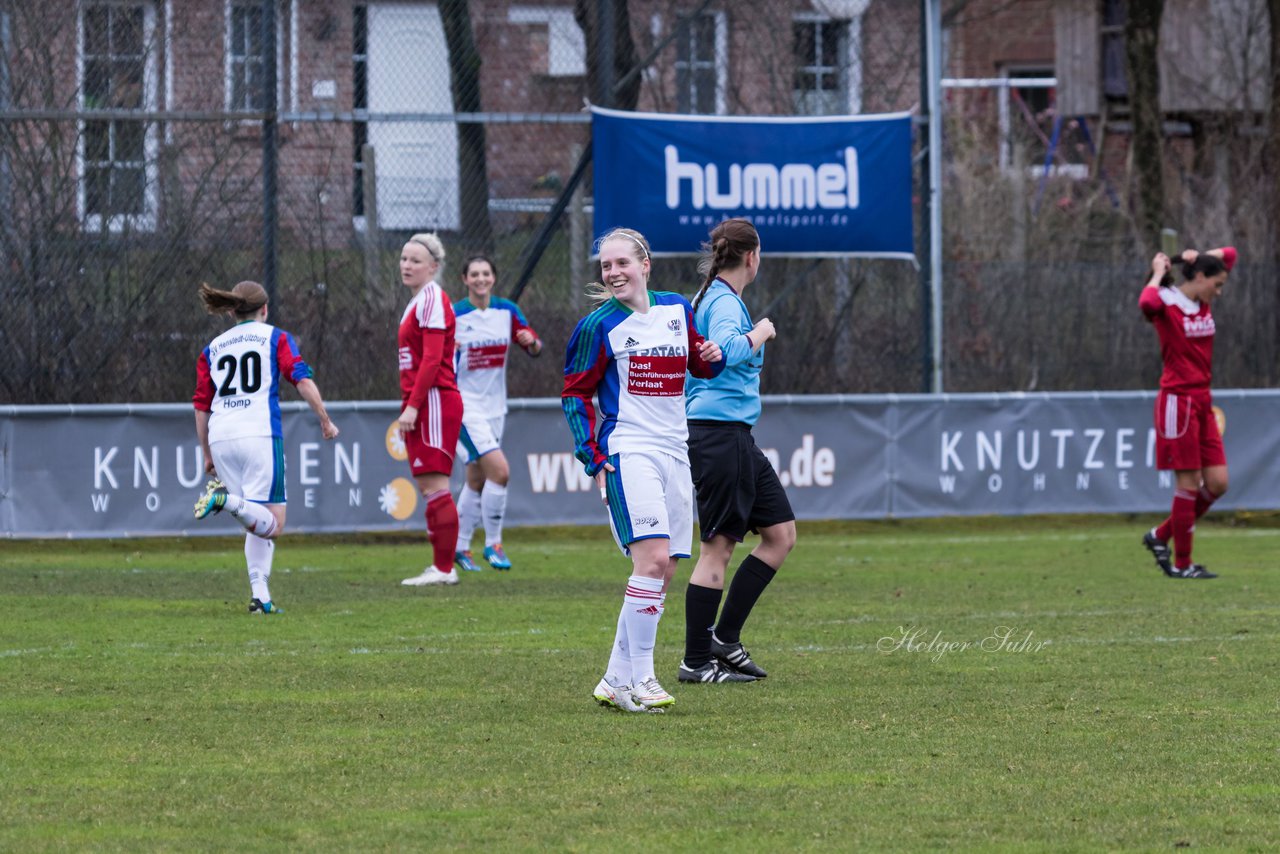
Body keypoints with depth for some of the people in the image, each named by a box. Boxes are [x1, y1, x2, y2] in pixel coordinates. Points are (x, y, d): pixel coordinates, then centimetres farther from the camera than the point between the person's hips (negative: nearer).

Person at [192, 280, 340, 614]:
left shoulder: (213, 348, 20)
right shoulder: (276, 338, 11)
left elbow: (201, 406, 19)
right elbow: (303, 380, -3)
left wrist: (207, 455, 25)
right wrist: (325, 421, 5)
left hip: (221, 438, 4)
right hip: (260, 434, -4)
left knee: (257, 525, 14)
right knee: (271, 523, -5)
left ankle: (260, 595, 1)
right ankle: (227, 500, -32)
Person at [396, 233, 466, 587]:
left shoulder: (432, 300, -11)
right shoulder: (418, 301, 19)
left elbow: (432, 360, -18)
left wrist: (413, 406, -21)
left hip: (434, 400, -10)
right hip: (422, 406, 10)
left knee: (435, 485, -10)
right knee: (428, 486, 9)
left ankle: (444, 568, -10)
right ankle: (440, 565, 11)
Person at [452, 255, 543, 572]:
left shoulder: (507, 311, 2)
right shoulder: (454, 315, -11)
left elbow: (535, 349, 6)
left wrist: (532, 341, -16)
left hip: (495, 407, 6)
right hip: (465, 406, -6)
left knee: (477, 481, 11)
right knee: (499, 470, -17)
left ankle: (460, 547, 23)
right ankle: (493, 544, -4)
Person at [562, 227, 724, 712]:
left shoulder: (677, 310, 10)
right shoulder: (598, 325, -3)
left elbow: (699, 364, 25)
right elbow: (574, 395, 0)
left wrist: (713, 357, 1)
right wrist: (594, 461, -8)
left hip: (674, 453, 6)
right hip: (627, 451, -6)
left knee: (664, 571, 5)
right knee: (652, 559, -20)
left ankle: (616, 681, 11)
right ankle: (639, 680, -18)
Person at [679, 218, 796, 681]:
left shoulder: (710, 299, 16)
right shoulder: (724, 303, -14)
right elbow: (728, 350, -34)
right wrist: (761, 333, -18)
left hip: (736, 438, 10)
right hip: (719, 432, -10)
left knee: (781, 534, 10)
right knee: (718, 546, -5)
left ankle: (725, 638, 12)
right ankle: (696, 661, 0)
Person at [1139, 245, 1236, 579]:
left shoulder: (1203, 302, 12)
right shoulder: (1166, 304, -11)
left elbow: (1229, 254, 24)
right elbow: (1147, 303, -37)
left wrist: (1200, 257, 6)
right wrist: (1158, 274, -19)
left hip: (1202, 401, 8)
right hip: (1178, 400, -8)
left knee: (1217, 483, 5)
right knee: (1189, 482, -5)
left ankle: (1161, 536, 20)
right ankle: (1181, 564, 4)